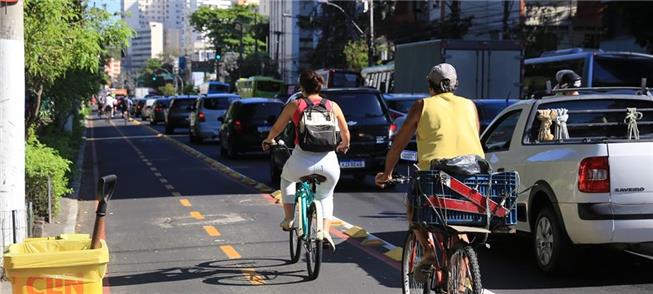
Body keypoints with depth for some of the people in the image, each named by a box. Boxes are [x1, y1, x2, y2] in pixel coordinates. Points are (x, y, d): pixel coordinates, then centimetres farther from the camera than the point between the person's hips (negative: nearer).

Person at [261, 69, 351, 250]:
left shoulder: (295, 105, 5)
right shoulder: (332, 106, 10)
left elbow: (276, 129, 14)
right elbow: (345, 133, 20)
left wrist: (268, 140, 36)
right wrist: (344, 145, 43)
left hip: (302, 160, -2)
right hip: (329, 162, 2)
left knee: (287, 178, 33)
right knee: (326, 196, 28)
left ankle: (288, 219, 25)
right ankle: (325, 231, 9)